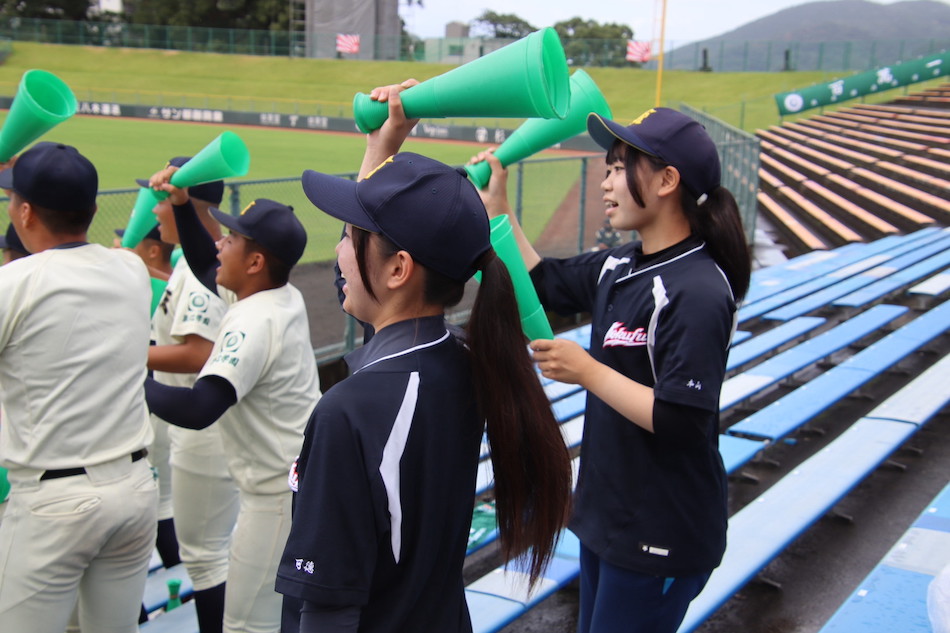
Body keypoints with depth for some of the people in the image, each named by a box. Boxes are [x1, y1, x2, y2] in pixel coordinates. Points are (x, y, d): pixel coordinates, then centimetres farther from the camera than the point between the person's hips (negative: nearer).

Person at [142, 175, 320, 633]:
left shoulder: (254, 322, -25)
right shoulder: (286, 297, 3)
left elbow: (197, 410, -35)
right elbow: (205, 266, 19)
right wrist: (182, 205, 9)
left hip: (279, 496, -10)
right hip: (299, 478, 10)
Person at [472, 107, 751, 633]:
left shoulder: (698, 292, -24)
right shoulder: (619, 266, 4)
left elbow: (681, 422, -28)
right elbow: (544, 284, 19)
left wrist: (586, 371, -23)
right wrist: (497, 208, 11)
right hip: (605, 511, 9)